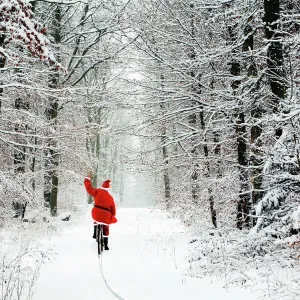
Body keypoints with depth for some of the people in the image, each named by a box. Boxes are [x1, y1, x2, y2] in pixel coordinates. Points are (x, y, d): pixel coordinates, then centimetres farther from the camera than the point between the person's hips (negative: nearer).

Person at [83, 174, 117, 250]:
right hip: (106, 215, 0)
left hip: (96, 213, 0)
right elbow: (113, 208, 11)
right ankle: (106, 245, 12)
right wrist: (112, 217, 24)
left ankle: (95, 234, 28)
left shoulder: (97, 191, -2)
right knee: (105, 229, 13)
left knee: (96, 221, 35)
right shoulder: (110, 197, 5)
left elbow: (88, 188, 2)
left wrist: (87, 178, 16)